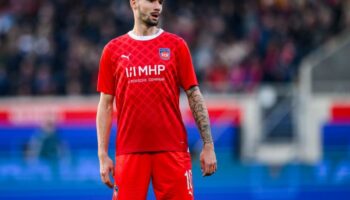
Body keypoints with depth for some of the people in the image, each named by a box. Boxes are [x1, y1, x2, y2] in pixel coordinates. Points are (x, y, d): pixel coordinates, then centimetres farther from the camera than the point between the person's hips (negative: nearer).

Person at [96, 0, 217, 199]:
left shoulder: (176, 45, 6)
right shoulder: (113, 49, 7)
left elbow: (195, 96, 5)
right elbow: (105, 105, 8)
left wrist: (208, 145, -2)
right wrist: (103, 155, 1)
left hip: (172, 150, 0)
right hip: (129, 151, 0)